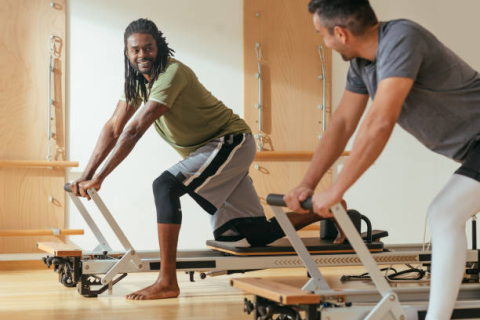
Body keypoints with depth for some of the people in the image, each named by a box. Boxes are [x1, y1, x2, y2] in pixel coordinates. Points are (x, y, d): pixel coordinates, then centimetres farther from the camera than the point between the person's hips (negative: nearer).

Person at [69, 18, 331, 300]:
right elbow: (114, 128, 6)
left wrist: (99, 177, -29)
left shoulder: (172, 73, -24)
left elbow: (135, 131, -29)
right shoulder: (137, 80, 3)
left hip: (231, 142, -9)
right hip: (206, 150, 9)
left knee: (165, 186, -27)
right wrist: (86, 173, -3)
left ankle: (167, 282, -25)